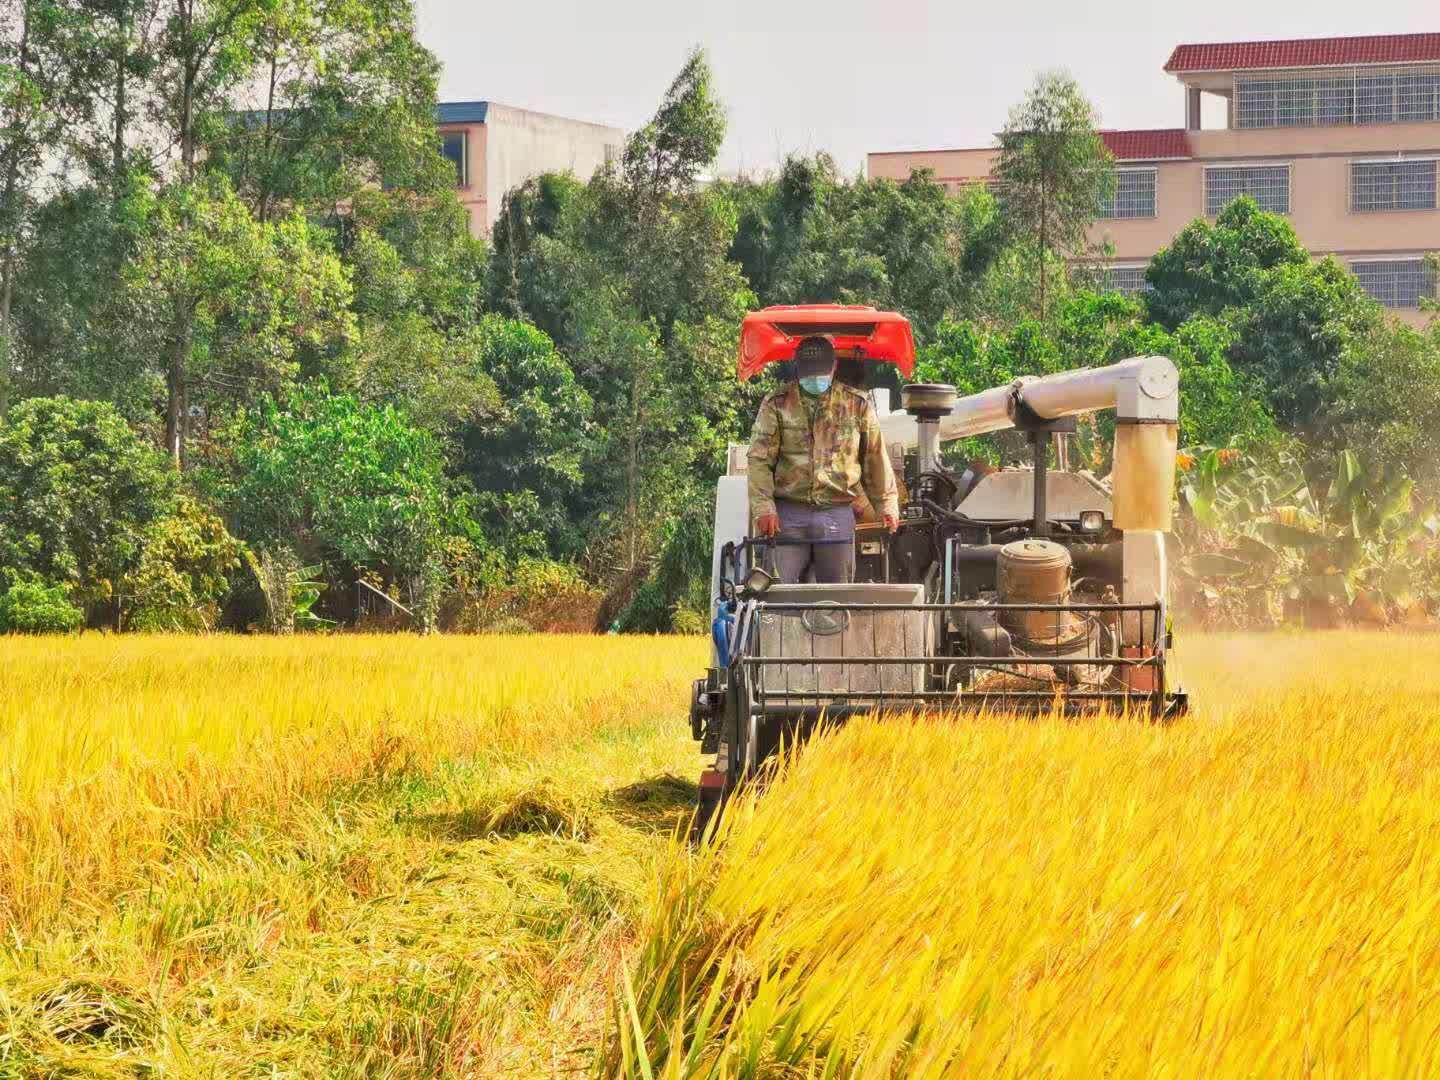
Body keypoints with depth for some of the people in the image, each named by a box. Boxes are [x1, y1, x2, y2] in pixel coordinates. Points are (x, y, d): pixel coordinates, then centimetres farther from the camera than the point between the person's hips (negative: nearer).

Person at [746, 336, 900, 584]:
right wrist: (763, 508, -12)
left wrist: (887, 506, 10)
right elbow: (759, 461, -1)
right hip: (788, 514, -1)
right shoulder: (777, 405, 3)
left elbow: (875, 459, 14)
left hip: (837, 514, 1)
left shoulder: (857, 404, 8)